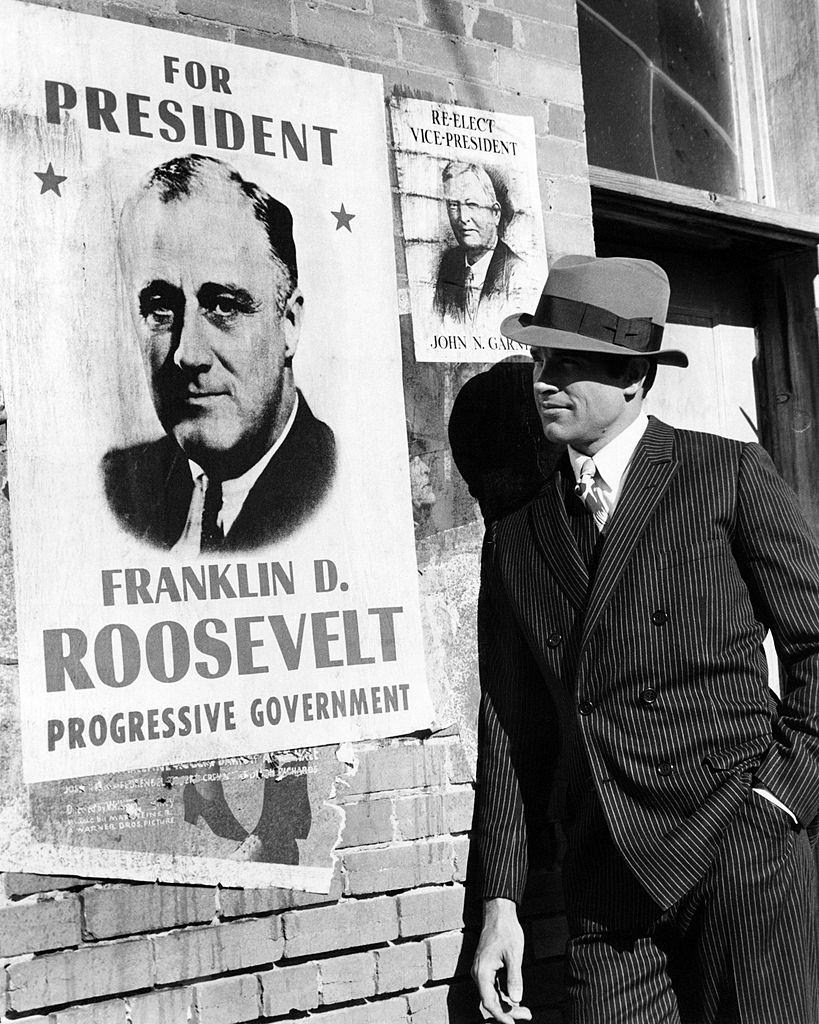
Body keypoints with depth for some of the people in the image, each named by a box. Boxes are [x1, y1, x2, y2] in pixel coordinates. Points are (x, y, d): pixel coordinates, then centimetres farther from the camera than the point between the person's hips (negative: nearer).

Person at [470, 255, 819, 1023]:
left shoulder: (729, 477, 1)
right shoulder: (516, 537, 11)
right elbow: (512, 728, 12)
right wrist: (500, 902, 8)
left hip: (741, 848, -3)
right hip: (606, 885, 4)